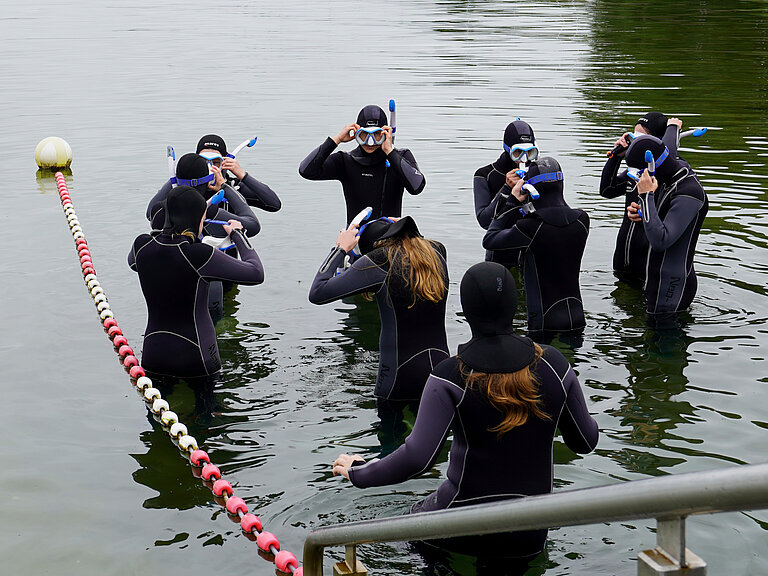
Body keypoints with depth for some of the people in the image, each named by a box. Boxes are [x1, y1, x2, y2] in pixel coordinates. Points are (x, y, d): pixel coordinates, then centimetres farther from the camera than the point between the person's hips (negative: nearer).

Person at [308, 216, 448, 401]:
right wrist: (399, 227, 29)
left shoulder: (380, 261, -10)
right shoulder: (436, 251, 6)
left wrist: (341, 248, 3)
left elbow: (317, 294, -9)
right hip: (441, 367, 5)